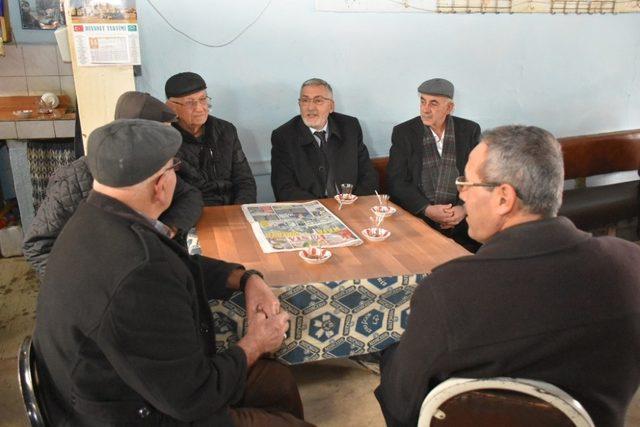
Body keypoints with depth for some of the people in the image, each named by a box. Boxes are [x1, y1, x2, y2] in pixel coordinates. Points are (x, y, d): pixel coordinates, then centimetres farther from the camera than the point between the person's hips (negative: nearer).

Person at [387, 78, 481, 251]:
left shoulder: (470, 131, 8)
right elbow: (397, 183, -2)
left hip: (461, 218, 2)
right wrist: (428, 209, -16)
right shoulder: (404, 132, 4)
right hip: (417, 216, -1)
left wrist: (465, 208, -13)